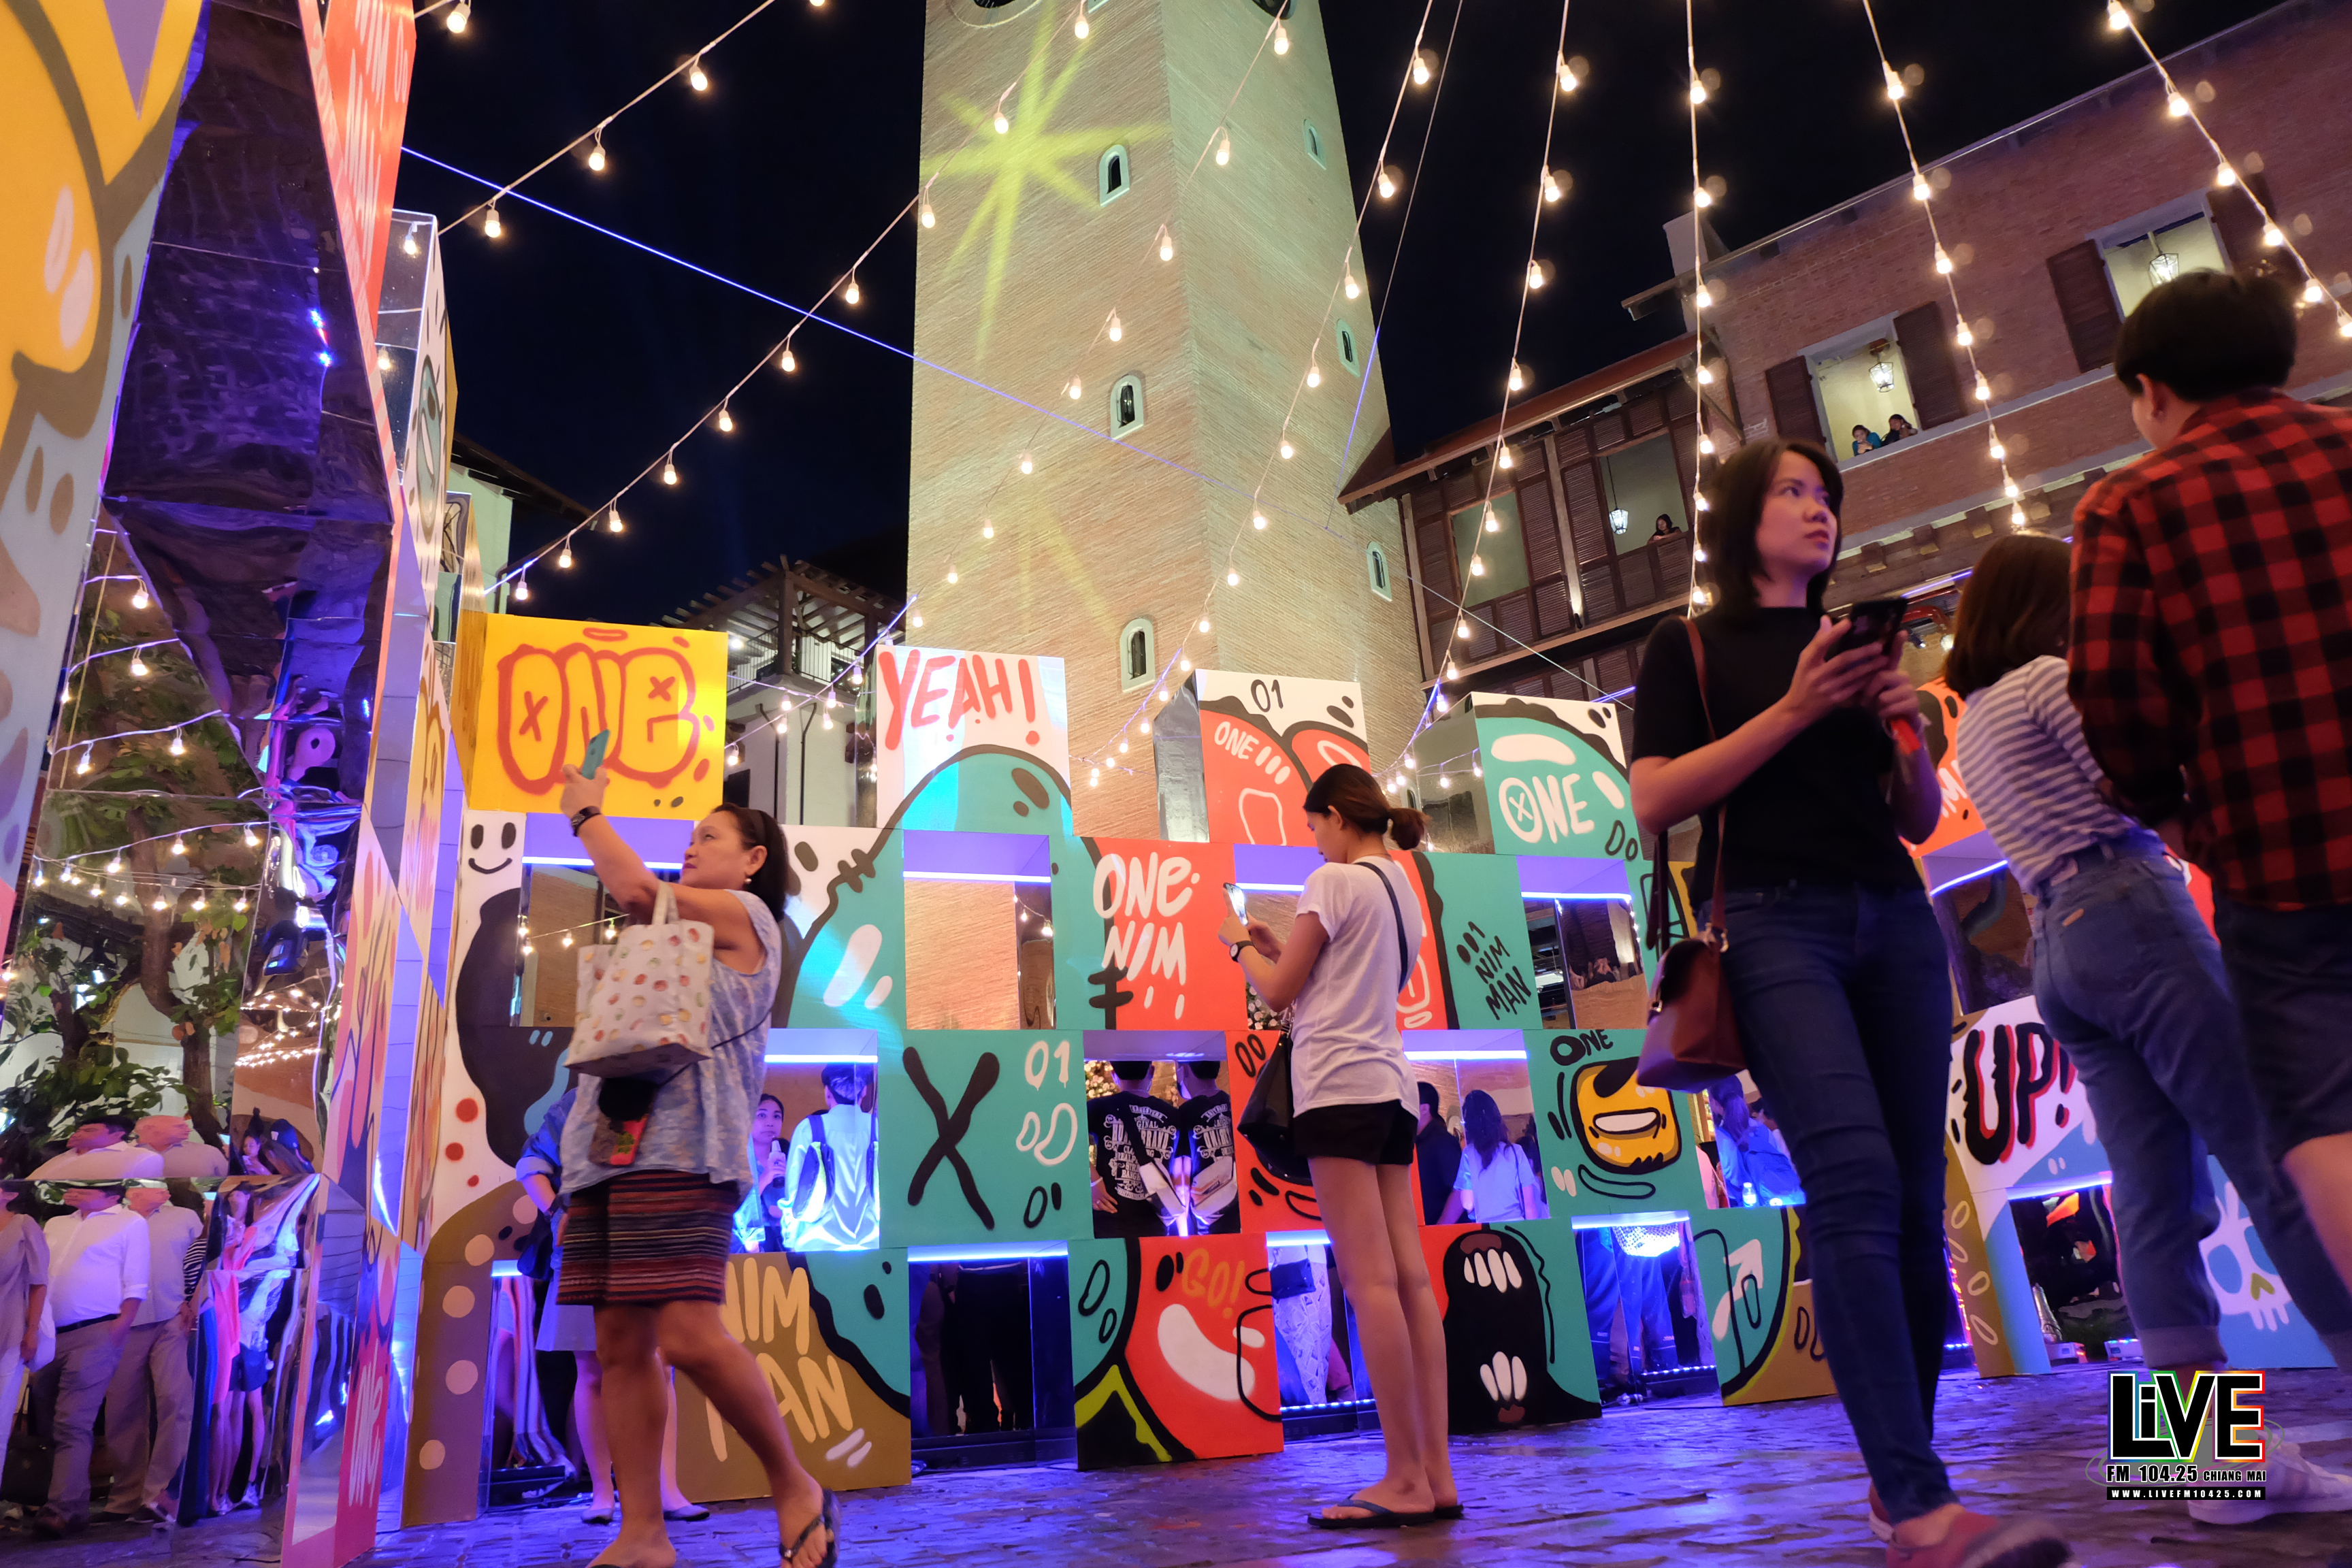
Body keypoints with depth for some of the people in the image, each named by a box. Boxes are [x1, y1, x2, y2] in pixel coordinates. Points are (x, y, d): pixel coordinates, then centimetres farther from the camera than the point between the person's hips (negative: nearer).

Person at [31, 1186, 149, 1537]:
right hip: (49, 1336, 7)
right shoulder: (56, 1225, 20)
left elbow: (134, 1289, -3)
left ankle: (62, 1510, -12)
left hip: (94, 1335, -7)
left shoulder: (130, 1223, 2)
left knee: (72, 1425, -12)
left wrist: (116, 1334, -12)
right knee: (49, 1425, 9)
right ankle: (75, 1505, 18)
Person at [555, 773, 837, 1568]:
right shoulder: (680, 929, 29)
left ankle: (797, 1489, 1)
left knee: (689, 1337, -15)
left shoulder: (746, 914, 4)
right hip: (612, 1146, 9)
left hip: (682, 1150, -9)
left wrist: (587, 812, 7)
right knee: (620, 1345, 3)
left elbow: (636, 888, -7)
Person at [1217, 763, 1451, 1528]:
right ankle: (1436, 1473, 4)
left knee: (1372, 1283, -9)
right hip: (1391, 1089, 9)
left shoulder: (1334, 881, -6)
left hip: (1339, 1086, -9)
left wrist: (1240, 944, 14)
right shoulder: (1403, 890, 20)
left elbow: (1279, 991, -3)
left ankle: (1406, 1480, -8)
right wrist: (1279, 947, 24)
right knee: (1409, 1278, 3)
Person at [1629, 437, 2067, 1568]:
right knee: (1855, 1181, -20)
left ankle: (1898, 1471, 15)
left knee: (1914, 1200, 2)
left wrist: (1905, 731, 2)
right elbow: (1654, 803, -5)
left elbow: (1920, 820, 22)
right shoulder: (1690, 648, 9)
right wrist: (1791, 710, -8)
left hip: (1894, 922, 6)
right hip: (1775, 922, -5)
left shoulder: (1855, 647, 23)